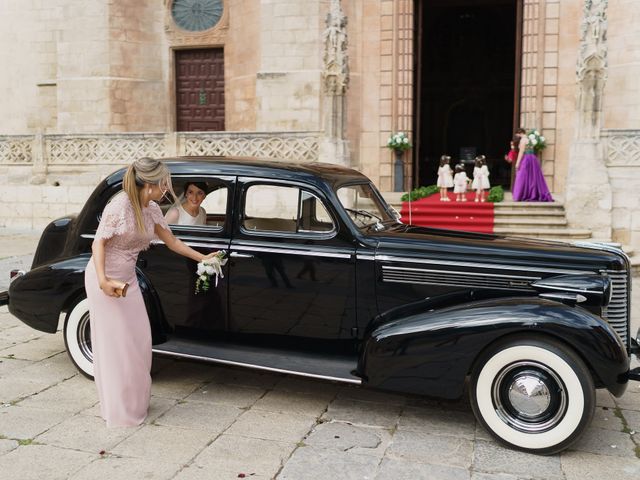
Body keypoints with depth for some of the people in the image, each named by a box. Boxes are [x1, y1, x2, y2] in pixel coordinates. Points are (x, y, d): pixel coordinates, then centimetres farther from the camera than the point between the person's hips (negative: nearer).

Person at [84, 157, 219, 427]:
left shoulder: (152, 209, 2)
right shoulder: (120, 206, -22)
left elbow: (171, 241, 12)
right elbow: (98, 243, -20)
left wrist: (202, 258, 15)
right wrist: (103, 281, -30)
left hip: (128, 279, 8)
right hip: (105, 279, -8)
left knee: (137, 339, 12)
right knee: (114, 342, 1)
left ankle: (133, 399, 29)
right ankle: (119, 410, 14)